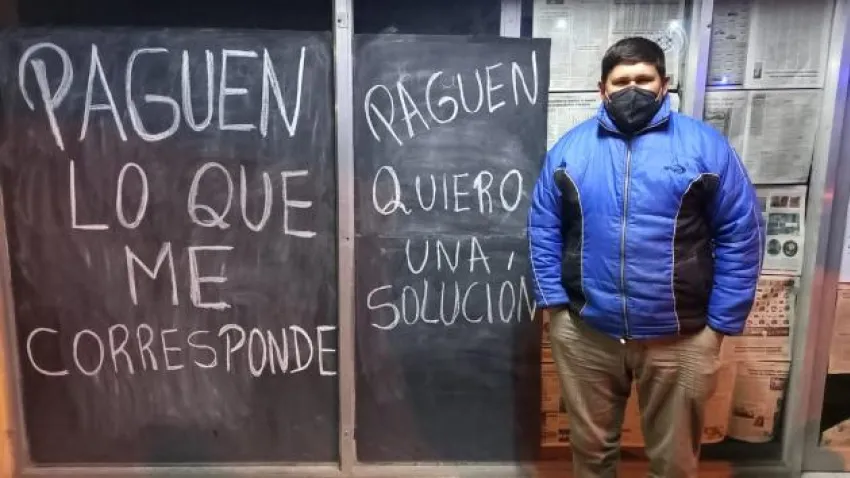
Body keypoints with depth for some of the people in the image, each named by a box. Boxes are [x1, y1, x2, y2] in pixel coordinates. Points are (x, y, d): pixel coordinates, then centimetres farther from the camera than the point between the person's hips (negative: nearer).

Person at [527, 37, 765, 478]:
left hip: (678, 338, -1)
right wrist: (553, 301, -4)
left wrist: (720, 323, -5)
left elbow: (741, 235, -3)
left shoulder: (705, 145, -3)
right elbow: (543, 228, 4)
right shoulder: (570, 148, 2)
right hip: (585, 333, 1)